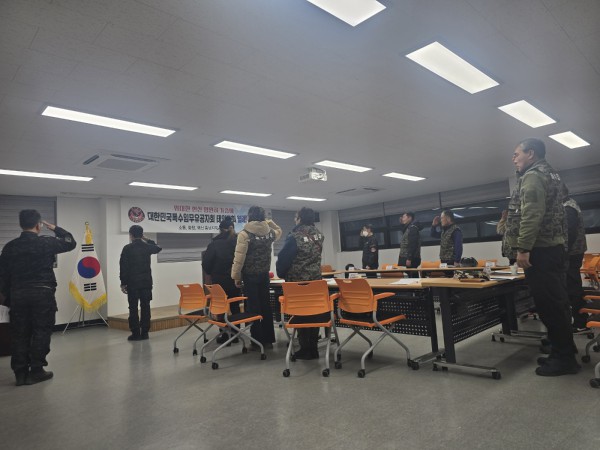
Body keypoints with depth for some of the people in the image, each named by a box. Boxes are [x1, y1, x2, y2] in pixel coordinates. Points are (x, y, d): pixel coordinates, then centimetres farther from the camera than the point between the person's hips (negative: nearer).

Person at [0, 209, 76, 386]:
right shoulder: (47, 243, -8)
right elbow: (71, 242, 8)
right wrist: (55, 228, 17)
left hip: (18, 295, 4)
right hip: (42, 294, -4)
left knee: (20, 334, 10)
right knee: (41, 332, 5)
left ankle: (20, 373, 15)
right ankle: (36, 371, 9)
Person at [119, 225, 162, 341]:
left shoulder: (127, 248, -7)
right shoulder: (147, 247, 2)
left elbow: (123, 267, -7)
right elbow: (158, 248, 25)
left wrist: (123, 283, 0)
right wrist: (147, 240, 22)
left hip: (132, 283, -3)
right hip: (146, 282, 3)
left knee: (133, 308, 3)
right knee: (145, 307, 7)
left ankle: (135, 334, 3)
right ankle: (144, 333, 10)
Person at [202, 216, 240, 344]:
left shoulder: (214, 244, -9)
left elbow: (206, 263, -8)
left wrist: (213, 274, 10)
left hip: (220, 280, -2)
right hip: (236, 279, 3)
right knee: (235, 307, 13)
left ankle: (224, 335, 9)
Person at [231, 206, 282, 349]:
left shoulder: (244, 234, -12)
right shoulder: (270, 232, 3)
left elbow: (239, 257, -13)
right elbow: (279, 231, 29)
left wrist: (236, 276, -5)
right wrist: (269, 222, 20)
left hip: (250, 275, -5)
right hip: (264, 274, 5)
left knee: (253, 307, 2)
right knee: (266, 306, 11)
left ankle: (257, 341, 7)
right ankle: (268, 340, 18)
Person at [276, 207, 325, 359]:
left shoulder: (295, 237, -14)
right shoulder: (318, 234, 5)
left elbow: (284, 258, -9)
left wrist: (281, 274, 8)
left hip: (297, 281, -6)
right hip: (315, 280, 6)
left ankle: (306, 350, 9)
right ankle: (313, 348, 19)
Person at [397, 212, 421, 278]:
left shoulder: (413, 228, -11)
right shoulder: (408, 228, 17)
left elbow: (412, 245, -19)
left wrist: (409, 258, -22)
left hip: (412, 259, -9)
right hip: (407, 257, 9)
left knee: (413, 277, -7)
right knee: (413, 277, 10)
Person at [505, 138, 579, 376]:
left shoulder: (532, 176, -10)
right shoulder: (550, 175, 22)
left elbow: (532, 215, -22)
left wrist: (523, 248, -23)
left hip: (539, 251, -11)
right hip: (553, 248, 11)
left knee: (548, 304, -5)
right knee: (556, 303, 13)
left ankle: (563, 358, 2)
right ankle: (563, 353, 21)